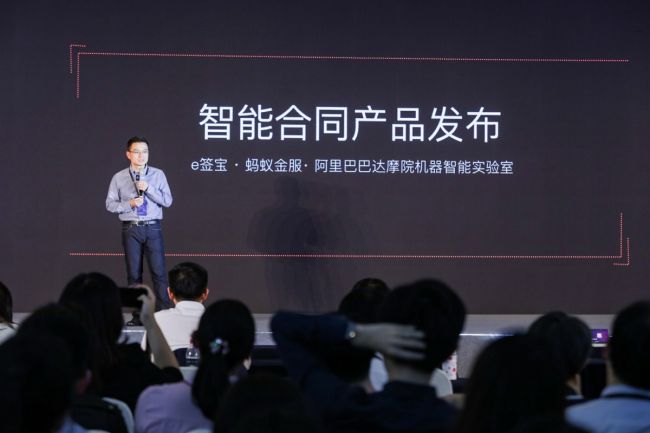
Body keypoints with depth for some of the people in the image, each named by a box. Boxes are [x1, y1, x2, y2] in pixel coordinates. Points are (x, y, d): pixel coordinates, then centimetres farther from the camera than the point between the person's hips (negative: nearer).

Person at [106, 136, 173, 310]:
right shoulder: (119, 178, 3)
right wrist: (129, 204, -11)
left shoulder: (158, 175, 4)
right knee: (134, 274, 5)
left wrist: (148, 188, -13)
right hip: (131, 229, 1)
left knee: (159, 272, -5)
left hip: (153, 228, 0)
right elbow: (110, 204, 5)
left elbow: (168, 201, -1)